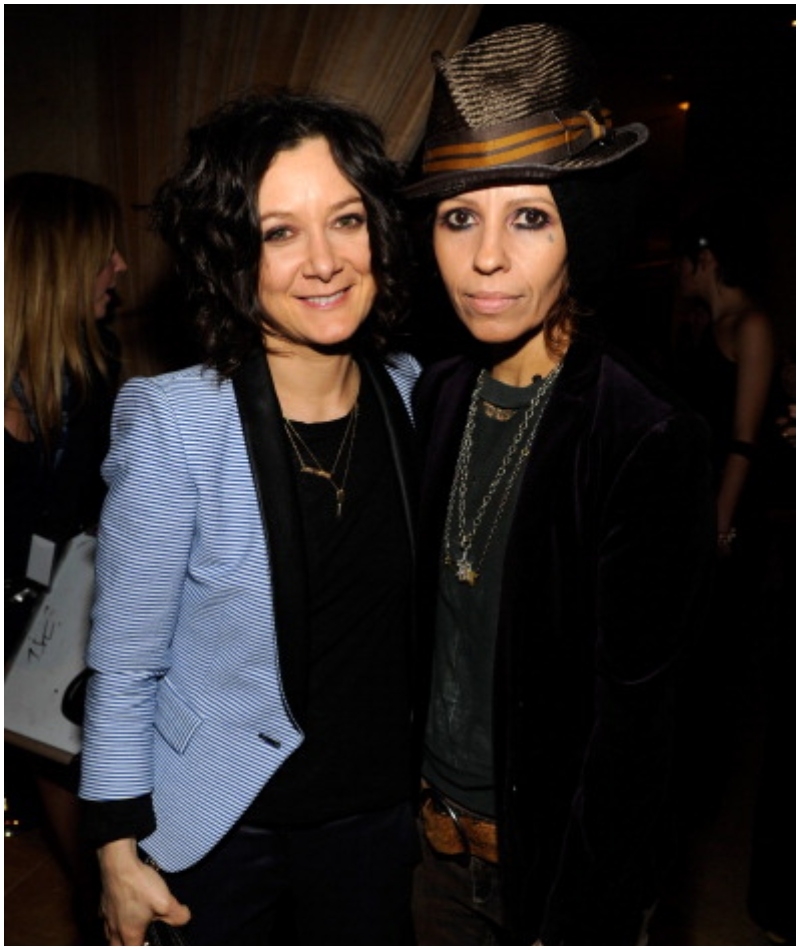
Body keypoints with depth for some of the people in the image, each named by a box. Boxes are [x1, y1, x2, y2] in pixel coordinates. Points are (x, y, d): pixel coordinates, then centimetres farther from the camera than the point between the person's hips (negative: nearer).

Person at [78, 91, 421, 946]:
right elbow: (123, 665, -13)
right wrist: (118, 849, -8)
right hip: (218, 818, -3)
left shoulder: (412, 394, -8)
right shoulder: (173, 419, -21)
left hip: (375, 807, 4)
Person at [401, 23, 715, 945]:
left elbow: (632, 721, -19)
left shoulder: (648, 440, -24)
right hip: (438, 828, 6)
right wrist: (410, 792, 9)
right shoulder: (439, 395, -5)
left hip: (557, 842, -5)